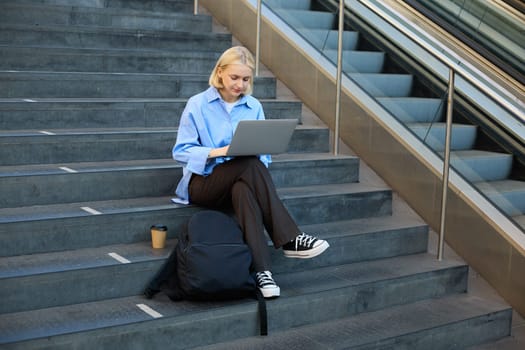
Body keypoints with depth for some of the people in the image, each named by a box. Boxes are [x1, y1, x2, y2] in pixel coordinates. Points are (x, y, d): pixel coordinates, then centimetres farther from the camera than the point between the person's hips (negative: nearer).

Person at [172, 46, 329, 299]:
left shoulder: (254, 107, 10)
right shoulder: (197, 105, 1)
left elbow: (264, 153, 8)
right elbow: (181, 152, -5)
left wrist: (256, 154, -17)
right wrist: (218, 151, -20)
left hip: (240, 182, 3)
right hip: (204, 181, -3)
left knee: (243, 190, -38)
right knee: (250, 165, -35)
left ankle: (262, 270, -46)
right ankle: (288, 239, -36)